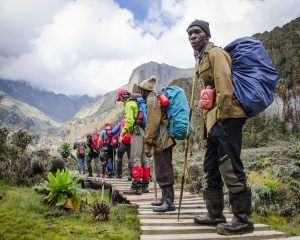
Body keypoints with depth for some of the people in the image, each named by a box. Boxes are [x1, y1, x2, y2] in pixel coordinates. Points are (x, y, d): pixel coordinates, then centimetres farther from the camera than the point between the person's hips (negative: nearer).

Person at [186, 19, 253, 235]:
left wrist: (220, 118, -20)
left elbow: (224, 88, -18)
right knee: (211, 168, 13)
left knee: (230, 168, -10)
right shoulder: (201, 59, 23)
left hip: (226, 117, -11)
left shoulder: (215, 53, -6)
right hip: (214, 120, 11)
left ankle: (243, 220, 0)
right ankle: (215, 215, 24)